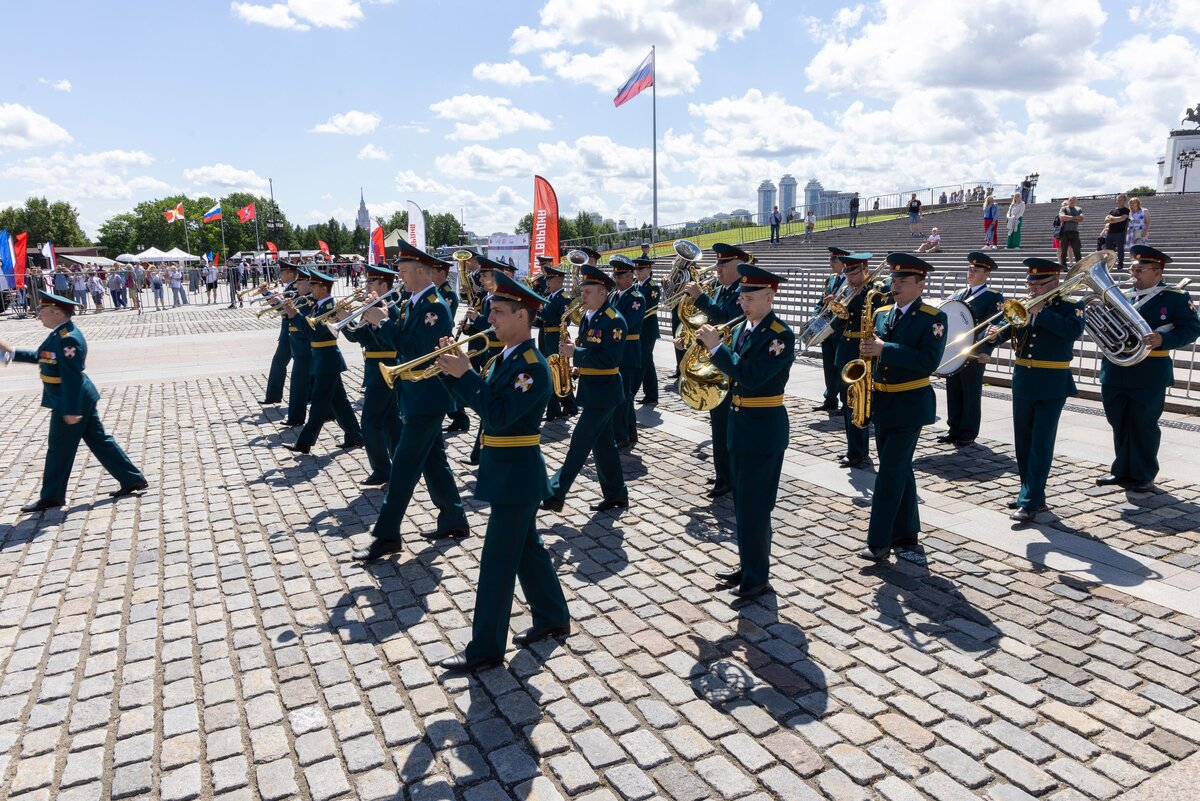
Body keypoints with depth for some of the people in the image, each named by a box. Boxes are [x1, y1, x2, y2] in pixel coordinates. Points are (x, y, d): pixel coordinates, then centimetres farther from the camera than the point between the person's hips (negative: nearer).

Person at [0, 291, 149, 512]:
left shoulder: (68, 339, -23)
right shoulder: (60, 333, 8)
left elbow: (72, 377, -25)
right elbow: (41, 357, 23)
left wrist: (71, 410, -23)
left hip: (69, 402, -10)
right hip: (81, 399, 10)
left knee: (59, 449, 4)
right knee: (99, 440, 13)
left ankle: (51, 497, 18)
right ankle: (132, 480, 17)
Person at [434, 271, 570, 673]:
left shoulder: (533, 366, -20)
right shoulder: (505, 358, 9)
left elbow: (498, 415, -28)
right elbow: (482, 400, 12)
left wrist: (466, 373, -24)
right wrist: (454, 372, -1)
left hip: (515, 474, -10)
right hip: (508, 470, 10)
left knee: (497, 562, -1)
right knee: (527, 548, 20)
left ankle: (485, 649, 11)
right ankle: (553, 618, 36)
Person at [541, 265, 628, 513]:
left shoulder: (614, 321, -16)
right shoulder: (587, 317, 11)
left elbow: (611, 359, -24)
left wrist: (575, 352, -23)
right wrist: (570, 350, -1)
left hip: (603, 392, -9)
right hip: (590, 389, 9)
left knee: (580, 442, -5)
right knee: (603, 443, 13)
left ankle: (555, 493, -1)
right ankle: (616, 494, 23)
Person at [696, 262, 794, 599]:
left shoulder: (781, 336, -16)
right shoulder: (741, 328, 8)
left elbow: (751, 376, -28)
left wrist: (716, 346, -25)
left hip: (764, 431, -8)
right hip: (739, 425, 8)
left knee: (754, 508, -2)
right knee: (742, 504, 17)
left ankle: (758, 577, 12)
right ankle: (747, 565, 32)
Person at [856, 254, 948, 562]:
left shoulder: (933, 317, -9)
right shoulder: (880, 314, 8)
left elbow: (929, 361, -21)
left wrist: (885, 349, -26)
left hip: (910, 405, -6)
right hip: (880, 402, 6)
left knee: (890, 476, -7)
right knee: (900, 472, 13)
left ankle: (878, 542, 0)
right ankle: (906, 536, 24)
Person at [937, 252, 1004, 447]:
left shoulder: (994, 297, -3)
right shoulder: (956, 295, 16)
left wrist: (985, 350, -26)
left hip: (974, 353, -6)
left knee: (971, 394, 2)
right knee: (953, 393, 10)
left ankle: (968, 434, 10)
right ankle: (954, 429, 20)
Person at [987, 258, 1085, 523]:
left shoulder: (1070, 308, -5)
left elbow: (1074, 331, -24)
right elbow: (1007, 329, 5)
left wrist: (1040, 311, -25)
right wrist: (994, 334, -18)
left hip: (1052, 387, -5)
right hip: (1022, 384, 5)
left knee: (1041, 444, -4)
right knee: (1023, 443, 12)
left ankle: (1030, 502, -2)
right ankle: (1030, 493, 25)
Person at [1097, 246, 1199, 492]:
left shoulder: (1176, 298, -3)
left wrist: (1163, 339, -25)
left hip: (1148, 375, -5)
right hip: (1115, 371, 5)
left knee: (1143, 425, 2)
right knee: (1119, 424, 13)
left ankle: (1143, 477, 14)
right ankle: (1122, 470, 26)